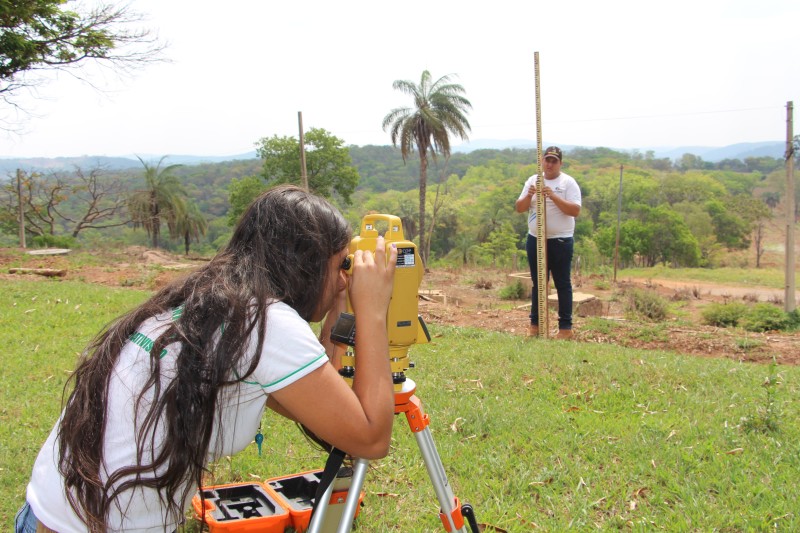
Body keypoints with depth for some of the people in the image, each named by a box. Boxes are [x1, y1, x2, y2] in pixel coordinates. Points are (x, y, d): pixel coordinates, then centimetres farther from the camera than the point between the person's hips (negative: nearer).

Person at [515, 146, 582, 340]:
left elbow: (575, 210, -15)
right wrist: (529, 196, -15)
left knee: (562, 284, 2)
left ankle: (565, 327, 7)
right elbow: (519, 208, 5)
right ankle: (535, 324, 20)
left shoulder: (568, 182, -4)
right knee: (538, 284, 12)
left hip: (561, 241, -5)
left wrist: (553, 196, -23)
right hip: (535, 240, 5)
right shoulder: (532, 180, 9)